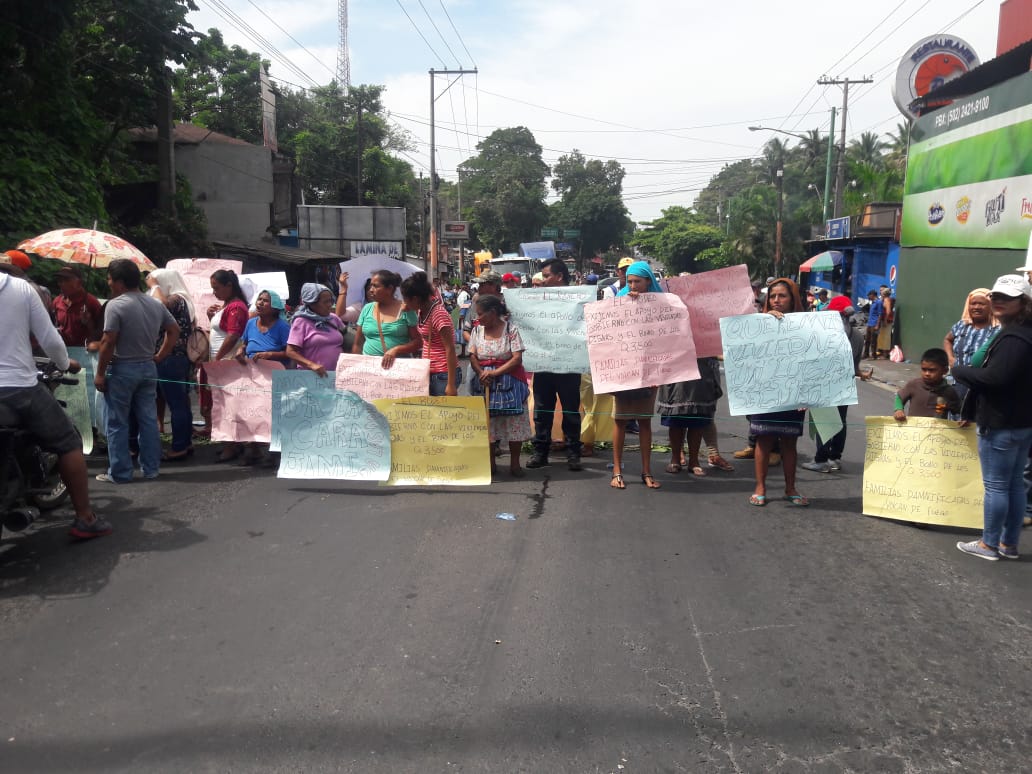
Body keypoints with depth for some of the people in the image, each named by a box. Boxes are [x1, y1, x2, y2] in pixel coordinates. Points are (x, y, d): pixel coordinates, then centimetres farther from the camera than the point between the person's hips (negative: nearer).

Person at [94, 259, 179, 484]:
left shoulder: (115, 305, -15)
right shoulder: (156, 304, 6)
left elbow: (108, 342, -17)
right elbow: (174, 330, 13)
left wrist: (100, 372, -10)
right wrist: (160, 356, 13)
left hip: (122, 369, -6)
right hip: (148, 368, 6)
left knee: (118, 424, 3)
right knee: (148, 420, 10)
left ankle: (120, 473, 7)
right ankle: (151, 468, 15)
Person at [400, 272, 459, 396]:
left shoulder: (438, 314, -19)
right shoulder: (421, 311, 5)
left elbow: (450, 349, -20)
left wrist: (451, 384, -21)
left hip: (443, 375, -8)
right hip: (429, 373, 8)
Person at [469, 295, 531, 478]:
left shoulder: (510, 329, -6)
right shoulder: (477, 330, 7)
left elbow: (517, 358, -11)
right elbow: (473, 357, 3)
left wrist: (495, 373, -19)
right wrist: (481, 374, -16)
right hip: (485, 383, 3)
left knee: (514, 421, -2)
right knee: (486, 421, 3)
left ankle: (514, 463, 8)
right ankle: (489, 462, 14)